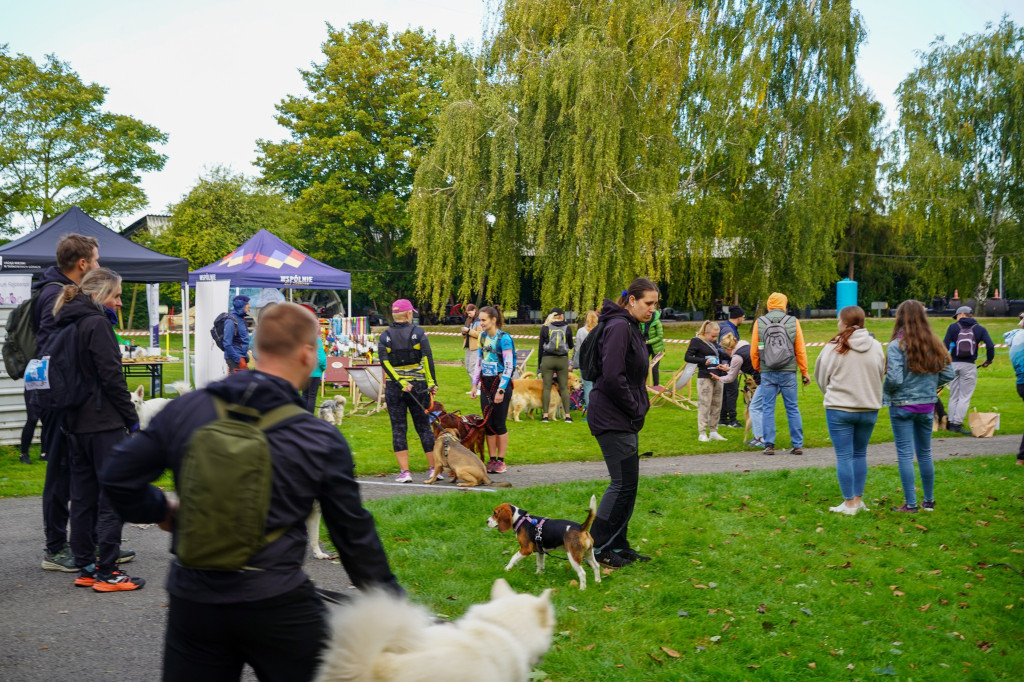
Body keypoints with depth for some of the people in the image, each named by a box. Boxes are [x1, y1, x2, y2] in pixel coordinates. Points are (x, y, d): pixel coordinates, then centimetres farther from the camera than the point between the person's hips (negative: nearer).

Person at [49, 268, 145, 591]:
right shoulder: (97, 324, -13)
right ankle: (106, 572, -2)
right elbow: (111, 376, -16)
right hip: (104, 424, -9)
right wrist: (132, 418, -10)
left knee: (83, 497, 12)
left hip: (76, 424, 9)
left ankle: (85, 568, 18)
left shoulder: (67, 324, 15)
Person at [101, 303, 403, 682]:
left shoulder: (184, 411, -1)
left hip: (192, 603, 3)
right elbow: (354, 533, -1)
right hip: (277, 607, -3)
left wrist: (162, 512, 20)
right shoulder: (321, 441, -7)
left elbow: (118, 477, 3)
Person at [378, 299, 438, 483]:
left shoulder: (384, 336, 2)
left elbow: (385, 362, -9)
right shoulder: (418, 333, -1)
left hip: (393, 387, 0)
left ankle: (404, 472, -1)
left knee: (398, 429, 4)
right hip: (418, 385, 0)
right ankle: (433, 468, 9)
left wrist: (400, 383, -12)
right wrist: (432, 383, -10)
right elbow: (427, 358, -9)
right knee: (424, 427, 8)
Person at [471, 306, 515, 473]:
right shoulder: (483, 336, 8)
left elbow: (509, 366, -15)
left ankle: (501, 461, 8)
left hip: (501, 383, -6)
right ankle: (492, 460, 14)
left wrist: (501, 390, -18)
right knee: (488, 423, 6)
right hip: (486, 383, 6)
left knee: (499, 424, -2)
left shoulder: (504, 338, -13)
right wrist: (475, 384, 13)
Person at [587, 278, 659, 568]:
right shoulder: (618, 327, -16)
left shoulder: (632, 328, 16)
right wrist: (635, 409, -14)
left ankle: (618, 545, 21)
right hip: (612, 419, -10)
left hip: (626, 420, 10)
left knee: (628, 483, 13)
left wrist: (640, 407, 10)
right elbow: (613, 377, -24)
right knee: (623, 483, -7)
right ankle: (597, 546, 2)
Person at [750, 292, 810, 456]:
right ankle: (797, 445, 8)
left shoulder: (759, 322, 1)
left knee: (767, 408, 5)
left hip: (767, 373, 0)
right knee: (792, 408, 6)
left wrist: (758, 369, 19)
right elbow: (801, 350, 4)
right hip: (788, 373, 0)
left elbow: (754, 351, 4)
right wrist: (804, 372, 12)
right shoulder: (793, 322, 1)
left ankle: (769, 445, 3)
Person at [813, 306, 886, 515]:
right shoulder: (876, 347, 0)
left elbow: (821, 376, 2)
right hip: (869, 408, 4)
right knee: (860, 454, 16)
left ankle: (849, 503, 4)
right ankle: (858, 499, 20)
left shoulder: (833, 347, -10)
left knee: (844, 455, 2)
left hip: (839, 408, -4)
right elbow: (881, 377, 11)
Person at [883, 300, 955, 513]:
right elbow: (948, 374, 3)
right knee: (925, 453, 17)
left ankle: (910, 504, 4)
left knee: (905, 455, 2)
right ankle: (929, 501, 25)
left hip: (902, 405, -5)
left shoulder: (896, 346, -15)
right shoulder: (935, 344, 1)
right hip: (927, 406, 5)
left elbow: (894, 379, -20)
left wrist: (885, 392, -1)